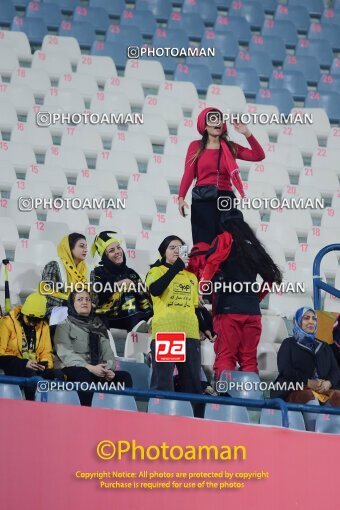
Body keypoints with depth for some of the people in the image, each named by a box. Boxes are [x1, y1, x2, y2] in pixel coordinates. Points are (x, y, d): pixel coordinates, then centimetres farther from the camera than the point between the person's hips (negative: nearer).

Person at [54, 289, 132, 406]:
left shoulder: (98, 326, 24)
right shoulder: (64, 326, 7)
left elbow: (108, 353, 14)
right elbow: (66, 354, -8)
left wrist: (109, 369, -11)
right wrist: (90, 368, -22)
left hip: (97, 372, 5)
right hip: (73, 370, -5)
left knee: (125, 377, -20)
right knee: (84, 375, -38)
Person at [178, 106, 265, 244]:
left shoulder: (230, 147, 13)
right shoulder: (196, 146, 7)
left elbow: (259, 156, 6)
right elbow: (188, 173, -2)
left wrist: (246, 133, -1)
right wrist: (181, 197, -15)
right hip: (203, 199, -3)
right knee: (204, 243, -8)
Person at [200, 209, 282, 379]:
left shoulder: (225, 239, 5)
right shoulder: (254, 245, 20)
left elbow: (212, 263, -13)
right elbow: (271, 276, 25)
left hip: (228, 309, -5)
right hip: (253, 310, 5)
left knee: (225, 357, -7)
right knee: (249, 358, 8)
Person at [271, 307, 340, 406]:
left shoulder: (324, 346, 31)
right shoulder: (289, 343, 19)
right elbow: (285, 369, 2)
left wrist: (329, 382, -7)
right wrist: (307, 382, -12)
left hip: (324, 390, 3)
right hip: (295, 389, -3)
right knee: (308, 396, -39)